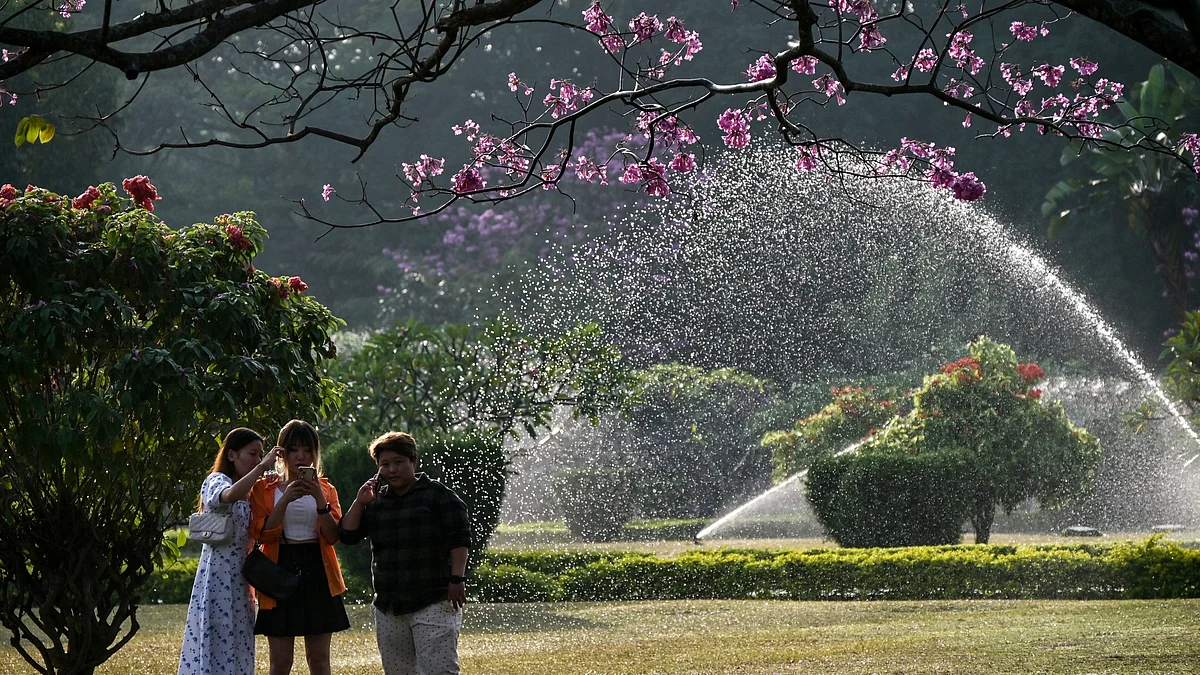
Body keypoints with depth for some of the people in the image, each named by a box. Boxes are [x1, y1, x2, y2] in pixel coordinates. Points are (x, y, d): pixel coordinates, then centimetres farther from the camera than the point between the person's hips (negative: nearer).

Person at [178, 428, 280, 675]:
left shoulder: (249, 491, 19)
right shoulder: (216, 481, -5)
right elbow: (230, 495, -30)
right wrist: (263, 467, -25)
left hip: (239, 578, 8)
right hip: (217, 576, -8)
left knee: (237, 648, 6)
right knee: (212, 644, -11)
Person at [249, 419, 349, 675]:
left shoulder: (325, 489, 10)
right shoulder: (265, 489, 5)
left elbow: (332, 537, -2)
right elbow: (262, 533, -9)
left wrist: (320, 499, -15)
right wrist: (286, 499, -19)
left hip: (317, 571, 2)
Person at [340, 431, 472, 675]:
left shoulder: (438, 495, -1)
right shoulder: (375, 501, 15)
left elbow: (459, 539, -6)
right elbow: (348, 535, 10)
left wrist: (457, 578, -15)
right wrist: (360, 502, -1)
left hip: (434, 605, -6)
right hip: (388, 608, 6)